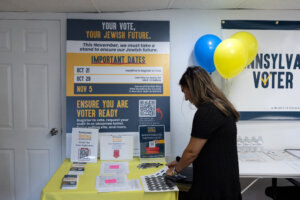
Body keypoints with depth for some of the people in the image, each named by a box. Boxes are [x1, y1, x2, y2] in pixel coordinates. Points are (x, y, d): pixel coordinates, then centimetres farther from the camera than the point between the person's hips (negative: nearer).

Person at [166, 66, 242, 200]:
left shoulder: (206, 112, -21)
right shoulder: (221, 107, 9)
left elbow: (192, 151, -16)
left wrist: (176, 169, 2)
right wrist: (181, 163, 16)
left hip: (214, 186, -9)